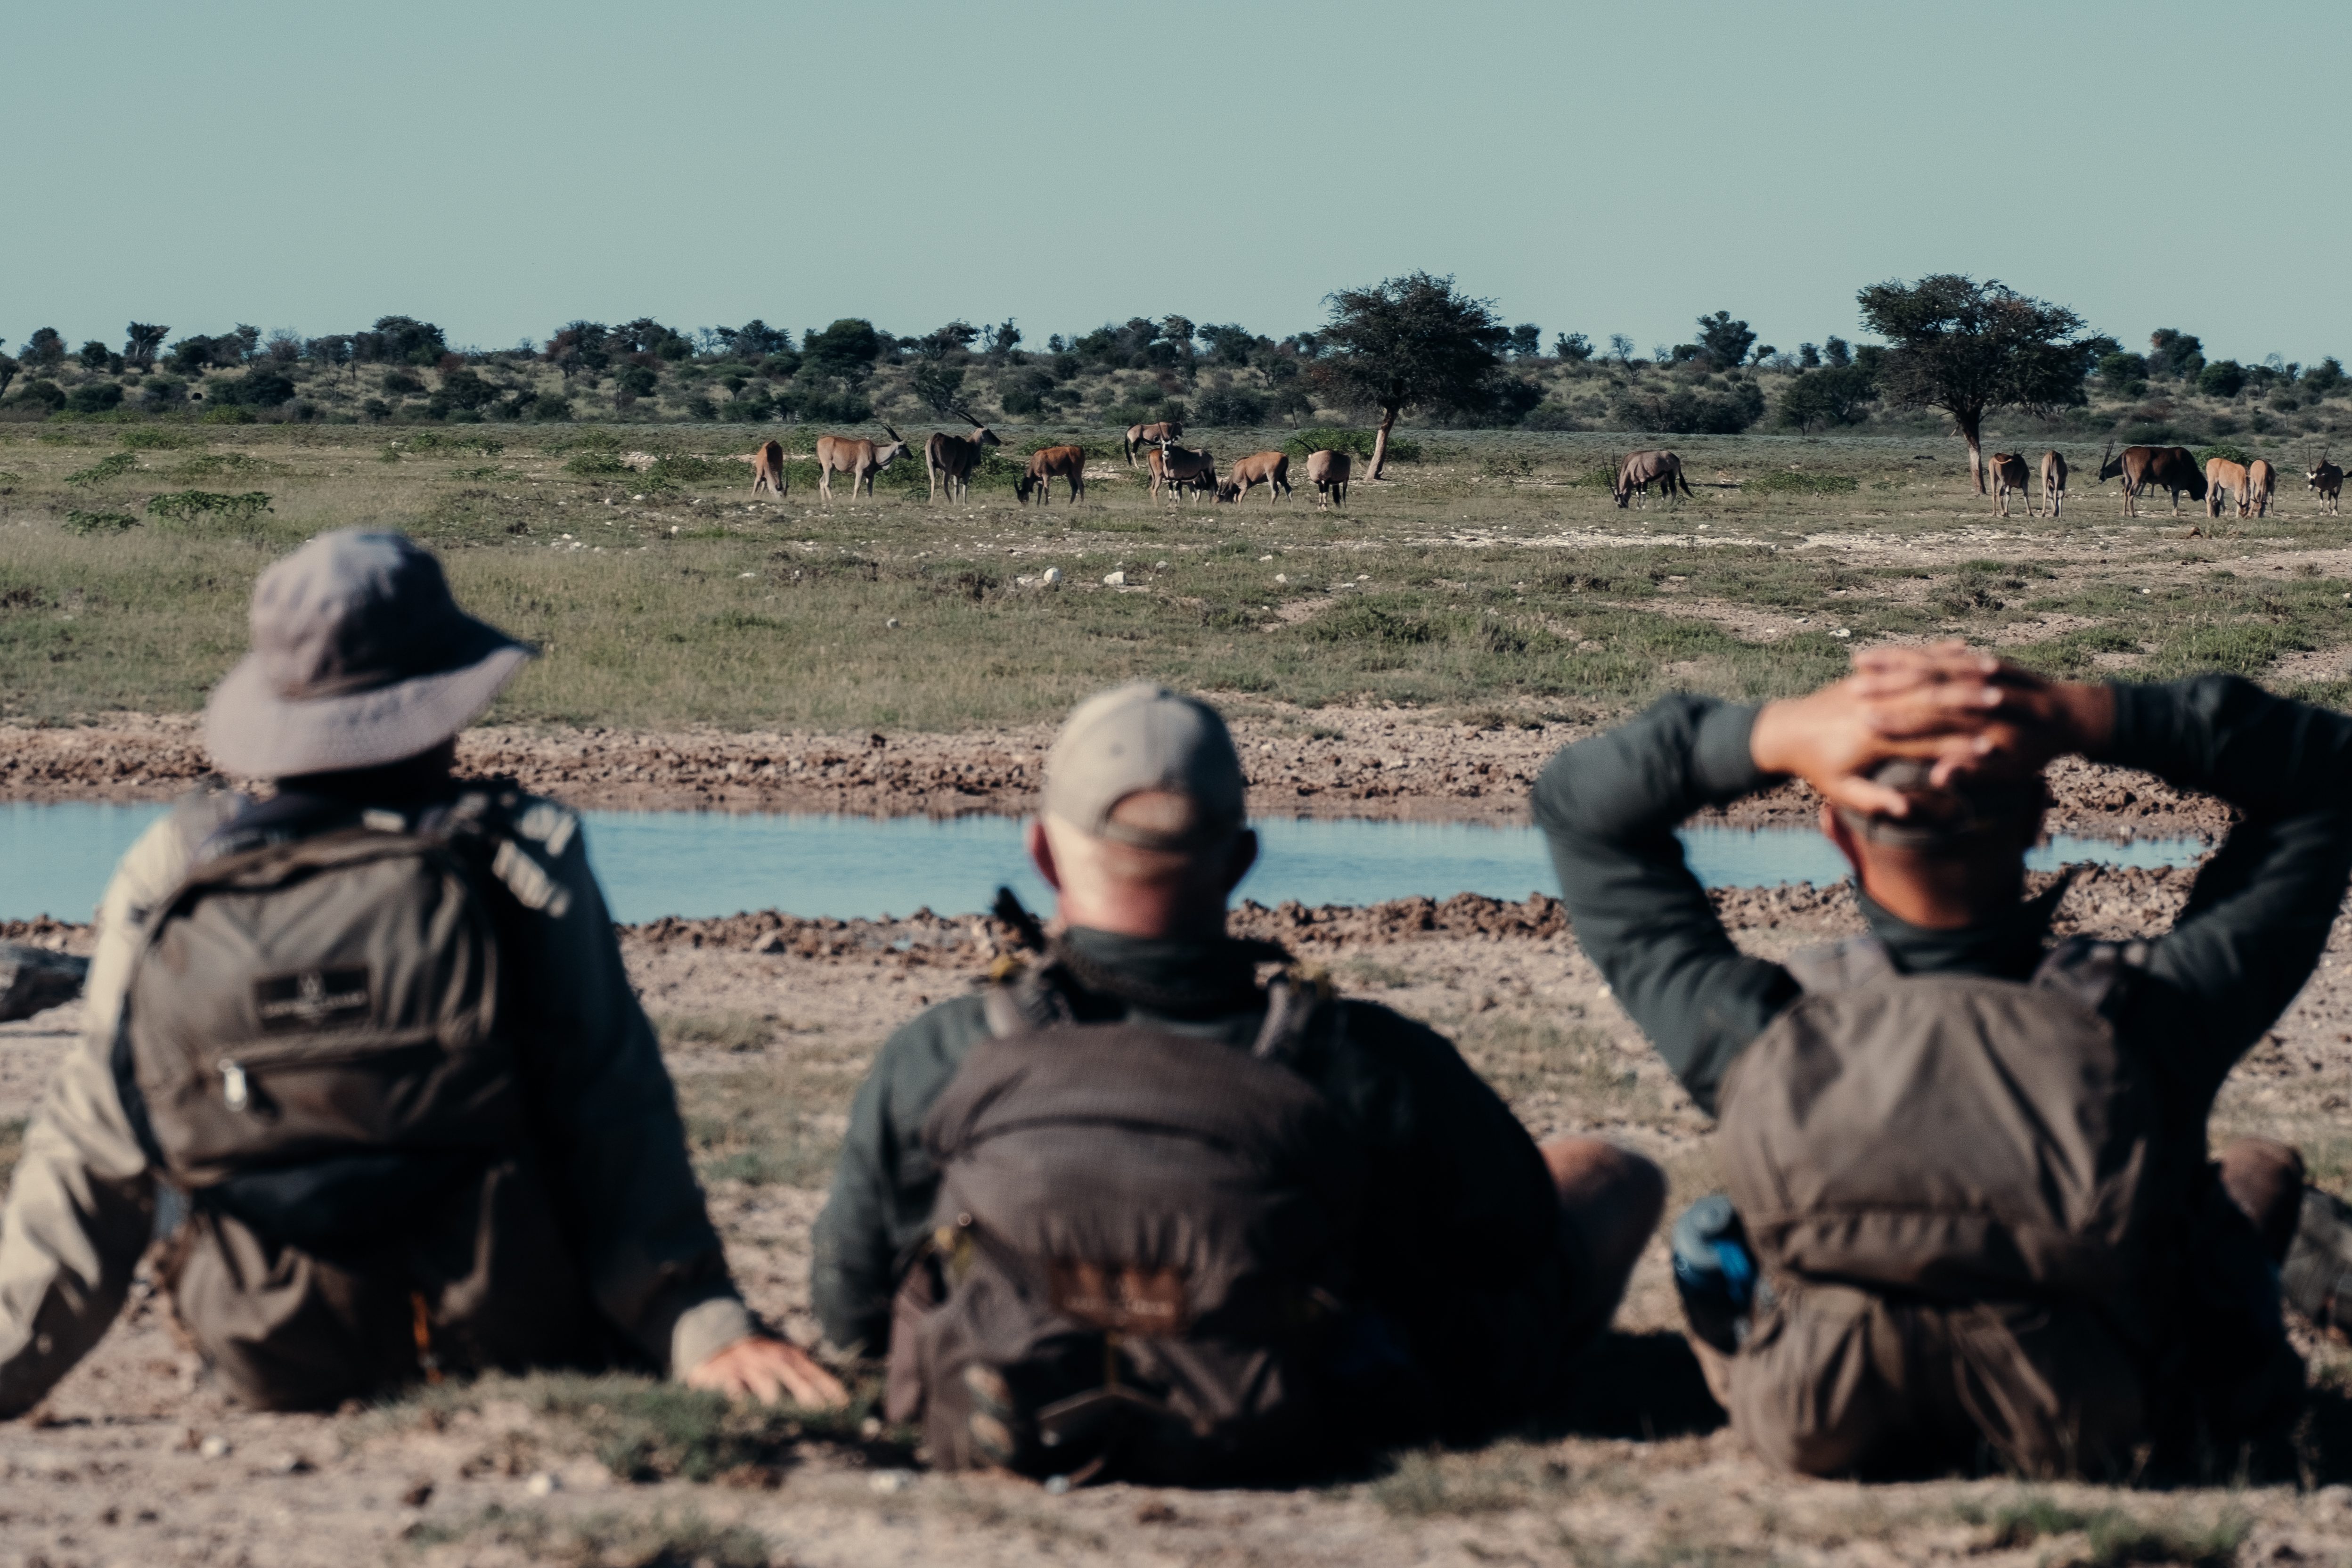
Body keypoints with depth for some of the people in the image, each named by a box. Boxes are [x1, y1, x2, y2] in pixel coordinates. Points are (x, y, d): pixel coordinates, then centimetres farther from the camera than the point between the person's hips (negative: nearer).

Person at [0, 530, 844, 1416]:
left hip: (276, 1368, 2)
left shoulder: (166, 885, -5)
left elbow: (84, 1160, -1)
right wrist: (709, 1330, -9)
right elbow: (614, 1132, -12)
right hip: (510, 1342, -2)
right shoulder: (519, 862, -11)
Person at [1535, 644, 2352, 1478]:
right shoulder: (2144, 1026, -32)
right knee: (2262, 1171, 29)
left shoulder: (1765, 1043, -31)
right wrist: (2085, 716, -29)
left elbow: (1577, 801, -14)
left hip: (1822, 1432, 1)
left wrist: (1776, 733, -29)